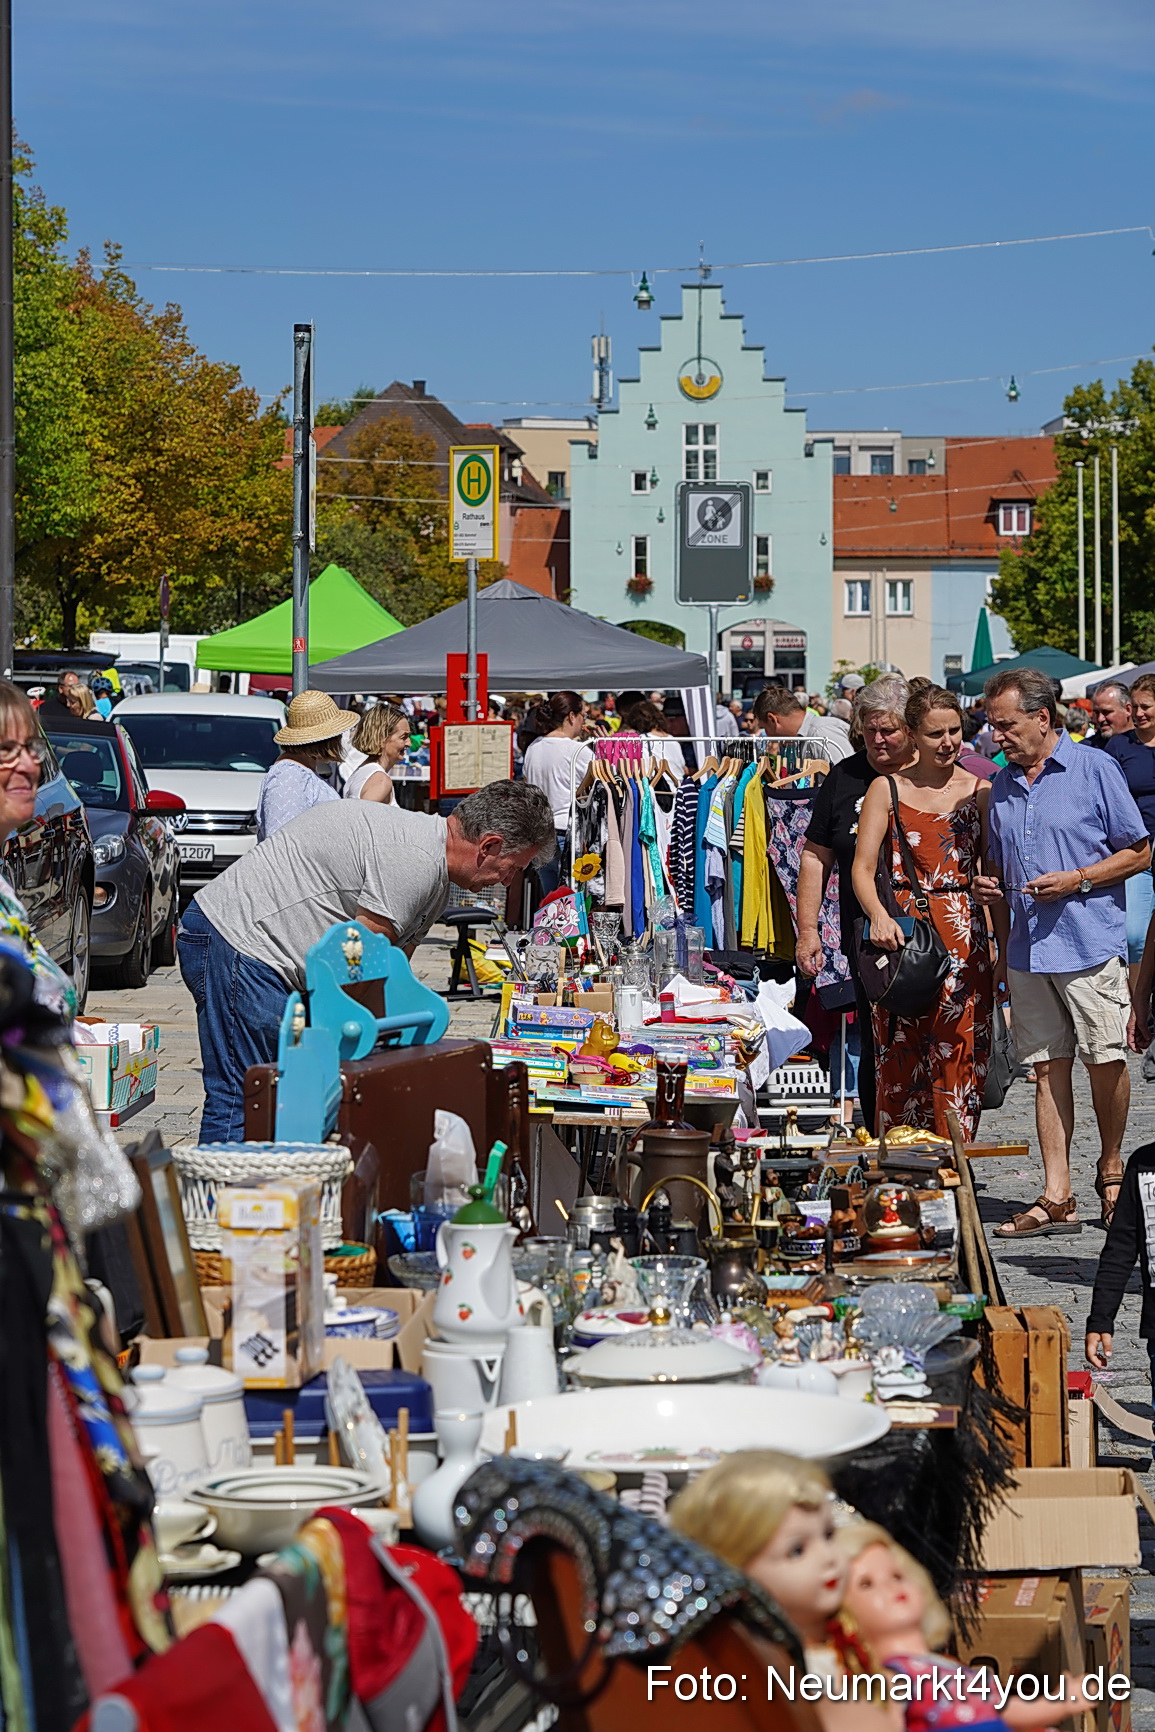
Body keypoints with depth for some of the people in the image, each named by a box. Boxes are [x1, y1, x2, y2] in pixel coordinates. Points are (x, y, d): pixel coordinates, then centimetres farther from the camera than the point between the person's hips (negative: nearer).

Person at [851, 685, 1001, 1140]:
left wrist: (1006, 949, 3)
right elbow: (863, 868, -1)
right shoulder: (887, 789, 4)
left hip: (963, 936, 1)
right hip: (901, 932, -1)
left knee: (958, 1054, -3)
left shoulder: (979, 791, 7)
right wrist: (878, 916, -21)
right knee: (900, 1056, -1)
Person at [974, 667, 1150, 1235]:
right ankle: (1057, 1198, 3)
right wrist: (991, 884, 3)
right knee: (1048, 1067, 3)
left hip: (1091, 943, -5)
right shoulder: (1002, 784, 14)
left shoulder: (1094, 768, -2)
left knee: (1106, 1061, -2)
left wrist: (1077, 879, -13)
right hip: (1028, 949, 5)